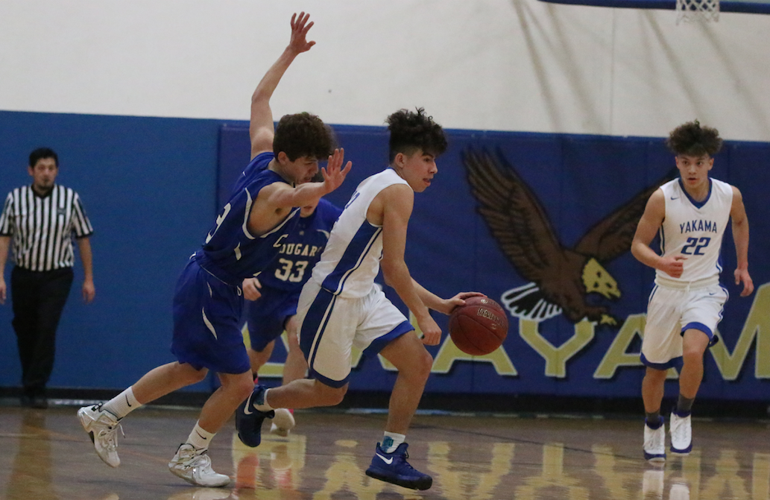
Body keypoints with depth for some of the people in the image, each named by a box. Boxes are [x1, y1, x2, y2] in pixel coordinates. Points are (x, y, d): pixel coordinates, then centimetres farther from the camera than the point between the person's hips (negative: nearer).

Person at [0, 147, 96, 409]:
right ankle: (29, 386, 23)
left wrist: (88, 279, 3)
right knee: (24, 331, 7)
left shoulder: (70, 198, -4)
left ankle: (36, 389, -13)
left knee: (46, 331, -14)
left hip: (57, 276, -1)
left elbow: (83, 238, 2)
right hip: (24, 275, 2)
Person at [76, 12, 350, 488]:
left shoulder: (264, 155, -2)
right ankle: (190, 456, 13)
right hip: (210, 290, -10)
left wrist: (291, 52, 19)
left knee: (191, 370, 22)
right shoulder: (274, 191, -26)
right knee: (238, 381, -5)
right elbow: (294, 196, -54)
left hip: (206, 284, 10)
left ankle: (105, 414, 32)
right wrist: (323, 189, -73)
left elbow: (259, 99, 14)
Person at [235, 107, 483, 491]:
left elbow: (389, 271, 18)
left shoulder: (378, 185, 14)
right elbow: (395, 266, -20)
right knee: (330, 392, 7)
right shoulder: (398, 191, -17)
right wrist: (422, 316, -12)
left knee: (418, 363, 0)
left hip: (362, 296, 10)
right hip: (332, 298, -10)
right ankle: (257, 402, 32)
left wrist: (439, 304, 13)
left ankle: (388, 456, 3)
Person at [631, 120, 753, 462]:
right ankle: (653, 426, 38)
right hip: (668, 289, 0)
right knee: (656, 369, 11)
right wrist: (660, 261, -30)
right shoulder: (662, 198, -15)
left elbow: (740, 222, 17)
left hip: (705, 289, 0)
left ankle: (682, 416, -3)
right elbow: (638, 244, -10)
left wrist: (742, 265, 15)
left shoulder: (729, 196, -8)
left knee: (693, 351, -27)